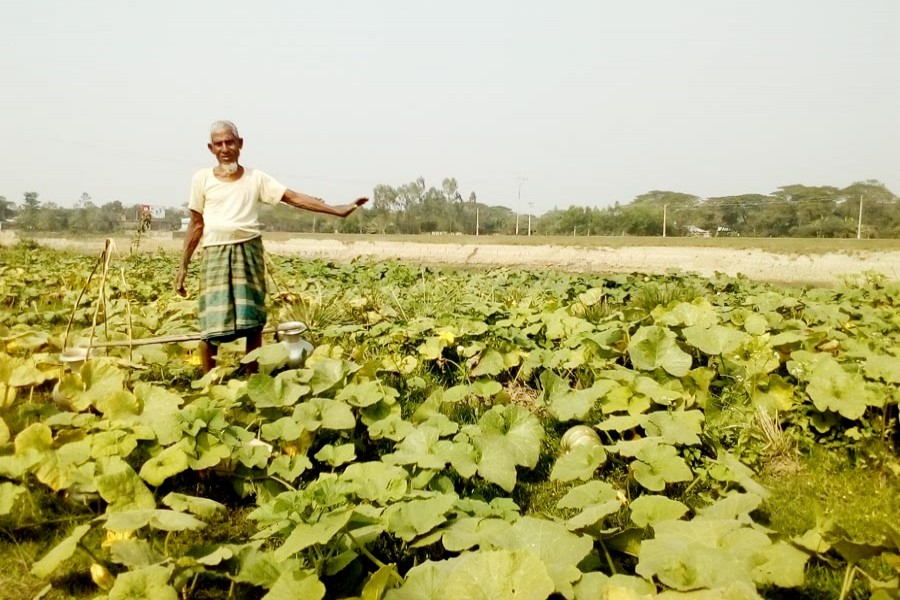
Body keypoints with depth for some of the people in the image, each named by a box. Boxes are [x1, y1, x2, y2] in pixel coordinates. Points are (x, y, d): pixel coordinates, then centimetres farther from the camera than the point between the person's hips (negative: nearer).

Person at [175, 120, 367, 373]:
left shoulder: (256, 177, 6)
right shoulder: (202, 178, 6)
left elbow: (294, 198, 0)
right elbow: (196, 225, 9)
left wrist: (337, 210, -9)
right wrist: (183, 266, 6)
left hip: (249, 251, 1)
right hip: (215, 253, 0)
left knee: (253, 322, 2)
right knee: (210, 324, -4)